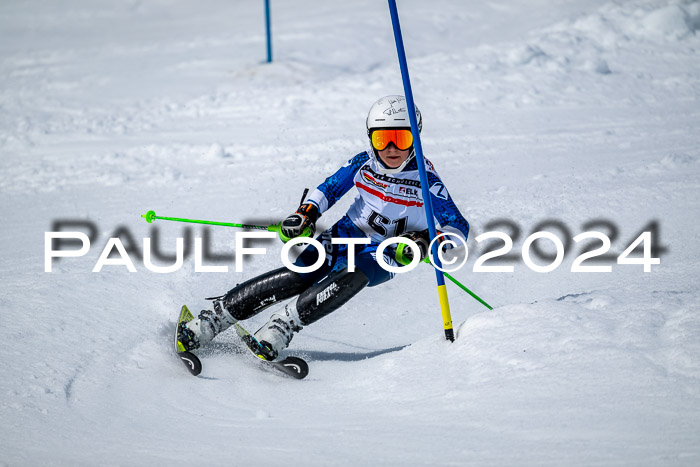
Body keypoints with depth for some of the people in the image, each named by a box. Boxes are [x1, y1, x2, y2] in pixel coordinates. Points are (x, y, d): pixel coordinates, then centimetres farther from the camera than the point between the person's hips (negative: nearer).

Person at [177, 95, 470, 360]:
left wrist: (426, 241, -32)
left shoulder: (426, 180, -14)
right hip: (347, 235, 2)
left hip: (385, 254, -2)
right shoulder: (363, 163, -5)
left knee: (352, 278, -37)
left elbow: (458, 227, -13)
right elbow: (328, 190, 10)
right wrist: (306, 214, -8)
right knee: (299, 277, -24)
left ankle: (277, 333, -40)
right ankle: (207, 323, -22)